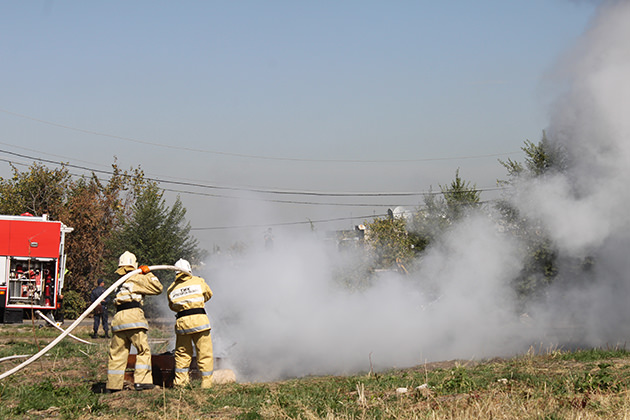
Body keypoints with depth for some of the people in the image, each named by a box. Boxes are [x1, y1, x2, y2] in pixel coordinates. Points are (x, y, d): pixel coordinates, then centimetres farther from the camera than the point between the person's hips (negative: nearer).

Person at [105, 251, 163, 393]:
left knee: (117, 353, 8)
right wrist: (148, 274, 13)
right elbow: (157, 288, 3)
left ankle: (113, 385, 9)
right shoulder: (136, 279, 4)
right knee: (143, 350, -1)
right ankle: (141, 381, -10)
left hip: (118, 318, 6)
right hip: (133, 315, -6)